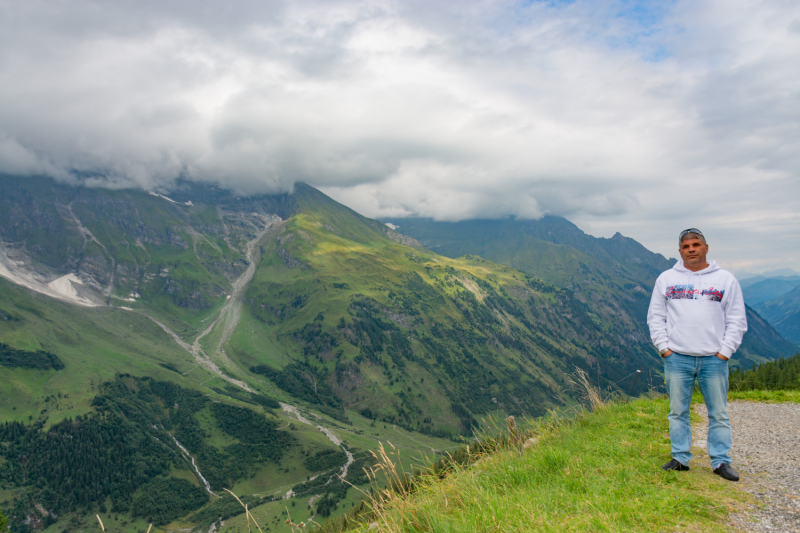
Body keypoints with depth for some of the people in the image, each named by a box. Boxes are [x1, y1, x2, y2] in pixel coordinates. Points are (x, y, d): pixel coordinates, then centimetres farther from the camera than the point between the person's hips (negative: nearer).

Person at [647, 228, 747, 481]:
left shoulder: (725, 279, 7)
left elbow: (737, 320, 6)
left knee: (719, 413, 5)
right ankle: (680, 458, 15)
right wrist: (663, 347, -1)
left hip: (714, 359, 0)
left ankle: (721, 461, 16)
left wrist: (725, 351, -3)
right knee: (678, 411, 6)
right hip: (677, 358, 1)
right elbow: (655, 317, 10)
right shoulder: (666, 279, 8)